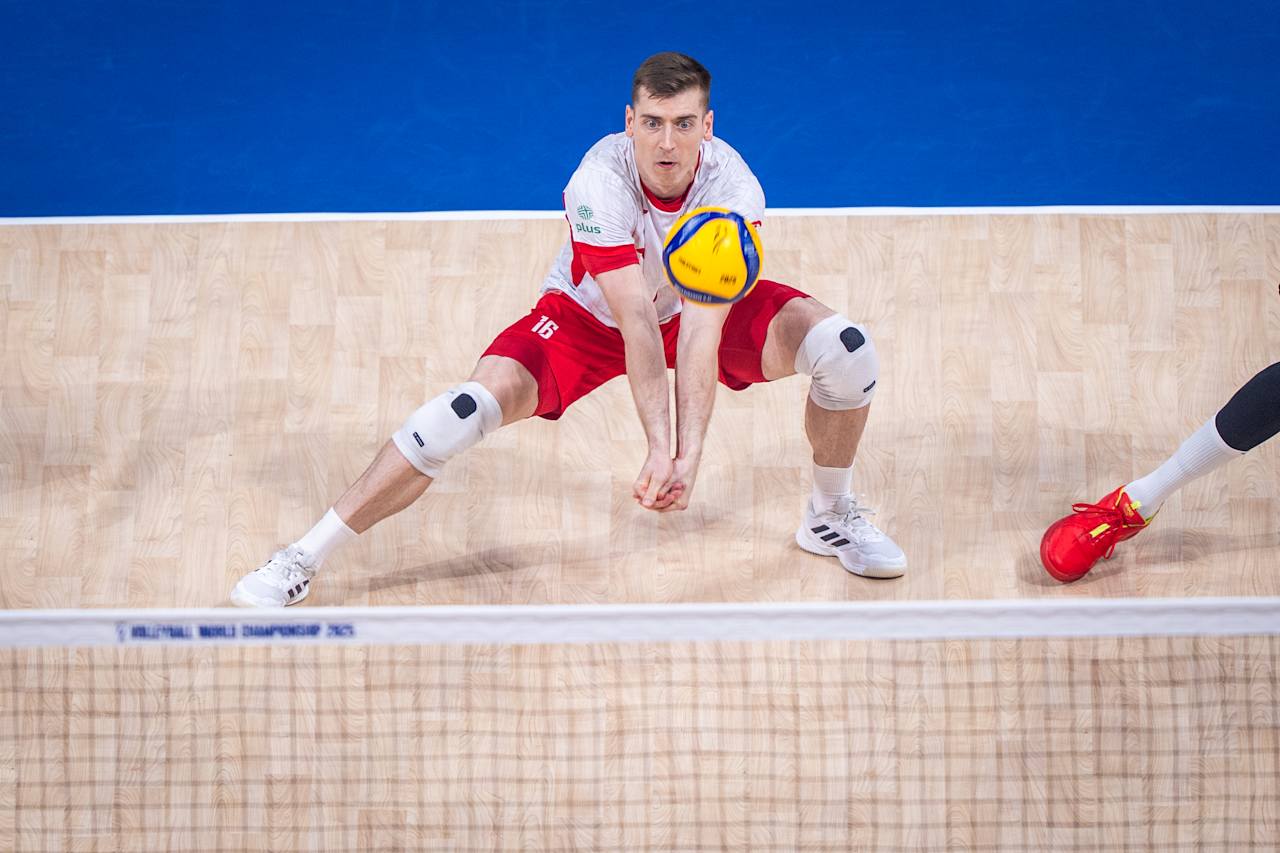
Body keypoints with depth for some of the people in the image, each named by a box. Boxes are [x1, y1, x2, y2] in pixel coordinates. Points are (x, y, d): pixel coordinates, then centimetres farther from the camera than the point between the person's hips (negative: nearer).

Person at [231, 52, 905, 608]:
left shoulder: (733, 190, -29)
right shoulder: (599, 185, -34)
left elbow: (699, 331, -34)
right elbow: (636, 321, -40)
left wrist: (689, 453, -45)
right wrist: (659, 448, -49)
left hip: (701, 310, 2)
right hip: (588, 314, -2)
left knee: (845, 346, -20)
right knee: (471, 405, -25)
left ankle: (831, 517, 9)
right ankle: (304, 559, -17)